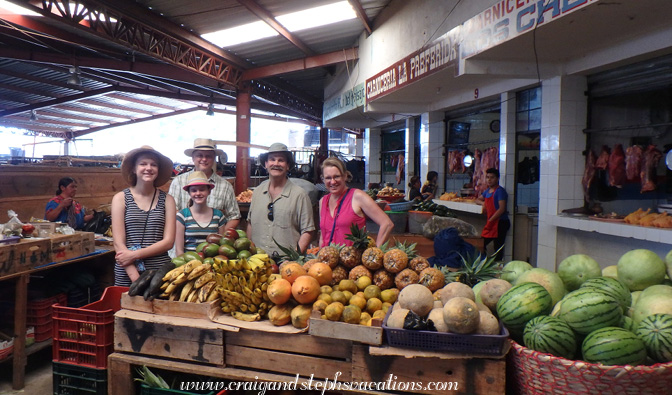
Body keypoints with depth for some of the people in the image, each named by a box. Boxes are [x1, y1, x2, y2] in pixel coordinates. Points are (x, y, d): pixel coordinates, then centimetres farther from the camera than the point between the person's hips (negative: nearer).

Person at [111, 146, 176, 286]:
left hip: (160, 273, 1)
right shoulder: (121, 198, 2)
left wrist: (134, 254, -13)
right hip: (127, 274, 0)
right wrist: (136, 279, -14)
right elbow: (119, 243, -5)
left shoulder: (167, 200, 5)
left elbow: (168, 241, -1)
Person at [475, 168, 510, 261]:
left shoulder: (500, 191, -10)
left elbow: (502, 209, -18)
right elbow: (478, 200, 32)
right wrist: (483, 203, 8)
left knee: (498, 247, -6)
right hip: (490, 223, 9)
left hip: (500, 223, -9)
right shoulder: (487, 191, 15)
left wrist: (490, 220, -17)